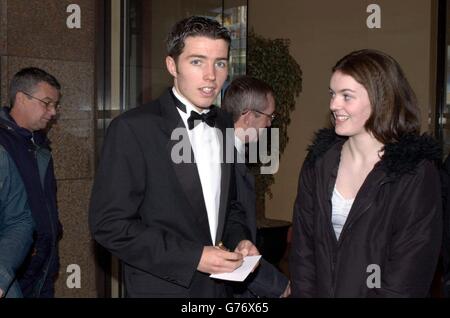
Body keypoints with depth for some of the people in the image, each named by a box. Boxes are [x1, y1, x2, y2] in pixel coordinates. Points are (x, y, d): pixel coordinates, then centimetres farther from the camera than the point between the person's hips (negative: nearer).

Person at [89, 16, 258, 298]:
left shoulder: (224, 124, 3)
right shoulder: (133, 128, -16)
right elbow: (109, 223, -18)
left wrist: (240, 239, -3)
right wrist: (193, 257, -22)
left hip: (219, 285, 6)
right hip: (162, 287, -6)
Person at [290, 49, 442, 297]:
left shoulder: (417, 174, -16)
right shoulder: (319, 160, -4)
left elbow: (407, 277, -17)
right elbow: (302, 244, -2)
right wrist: (303, 293, -12)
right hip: (321, 289, 4)